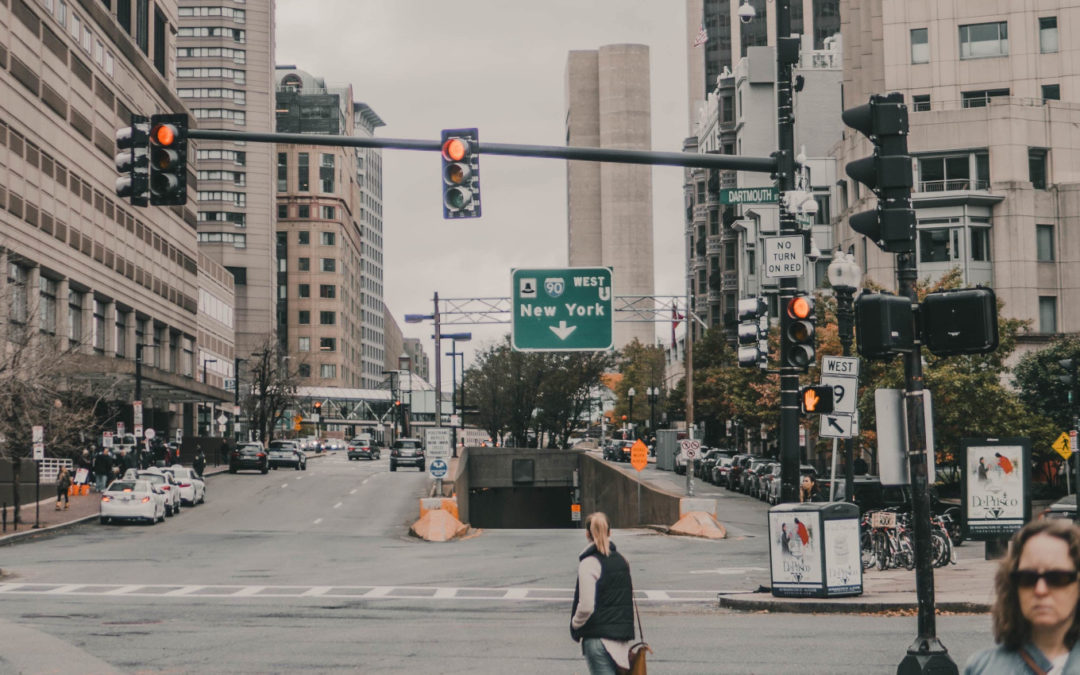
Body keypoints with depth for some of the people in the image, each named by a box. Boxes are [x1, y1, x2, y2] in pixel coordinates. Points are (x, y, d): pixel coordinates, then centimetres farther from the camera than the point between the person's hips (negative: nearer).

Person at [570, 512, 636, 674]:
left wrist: (575, 624, 1)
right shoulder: (621, 560, 10)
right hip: (622, 635, 7)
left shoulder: (589, 563, -12)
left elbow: (586, 607, -17)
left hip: (597, 637, -7)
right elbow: (630, 598, 15)